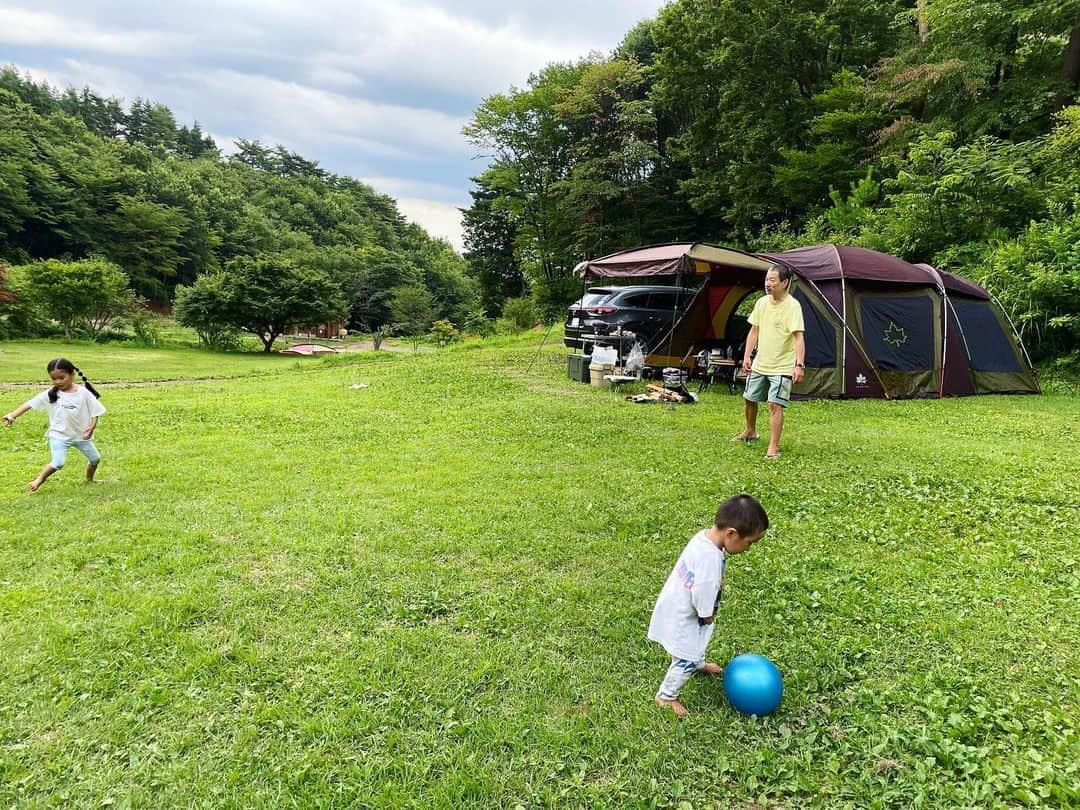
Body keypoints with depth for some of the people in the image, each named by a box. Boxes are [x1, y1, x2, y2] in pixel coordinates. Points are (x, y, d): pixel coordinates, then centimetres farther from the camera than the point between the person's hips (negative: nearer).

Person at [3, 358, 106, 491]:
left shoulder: (84, 393, -10)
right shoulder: (50, 394, -8)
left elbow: (95, 411, -6)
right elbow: (29, 404, -9)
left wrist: (92, 427, -20)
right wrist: (13, 415, -21)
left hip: (81, 435, 2)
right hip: (59, 435, -2)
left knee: (95, 458, 13)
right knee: (57, 463, -18)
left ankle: (89, 480, 40)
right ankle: (40, 478, 12)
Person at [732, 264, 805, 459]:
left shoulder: (793, 306, -16)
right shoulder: (762, 302, 3)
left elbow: (798, 337, -22)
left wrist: (799, 365, -30)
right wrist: (746, 356, 8)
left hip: (782, 367, -7)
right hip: (760, 364, 7)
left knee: (775, 405, -12)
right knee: (749, 399, 18)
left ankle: (773, 448, -5)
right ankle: (750, 432, 42)